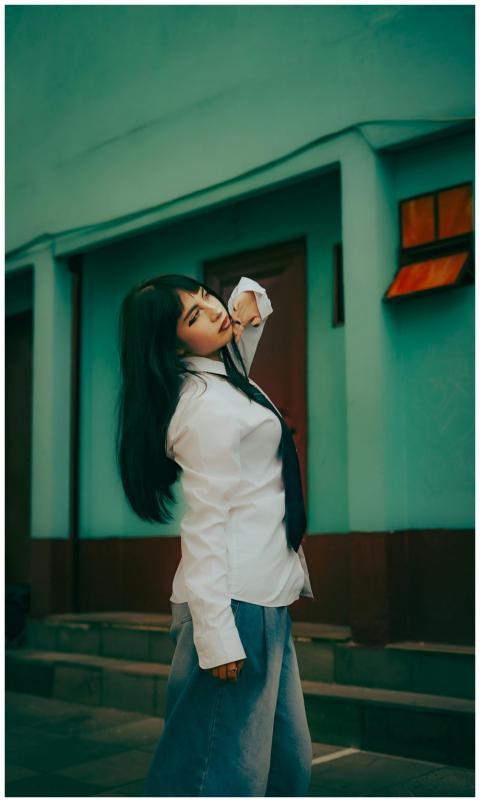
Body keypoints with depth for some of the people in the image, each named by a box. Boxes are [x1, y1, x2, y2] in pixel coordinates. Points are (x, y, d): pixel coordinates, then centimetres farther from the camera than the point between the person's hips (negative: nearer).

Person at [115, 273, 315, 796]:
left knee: (286, 761, 16)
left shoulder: (223, 374, 12)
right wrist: (216, 635, -23)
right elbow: (204, 524, -21)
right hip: (234, 599, -10)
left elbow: (250, 292, 30)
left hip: (263, 595, 10)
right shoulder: (207, 407, -17)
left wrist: (249, 302, 6)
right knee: (225, 770, -3)